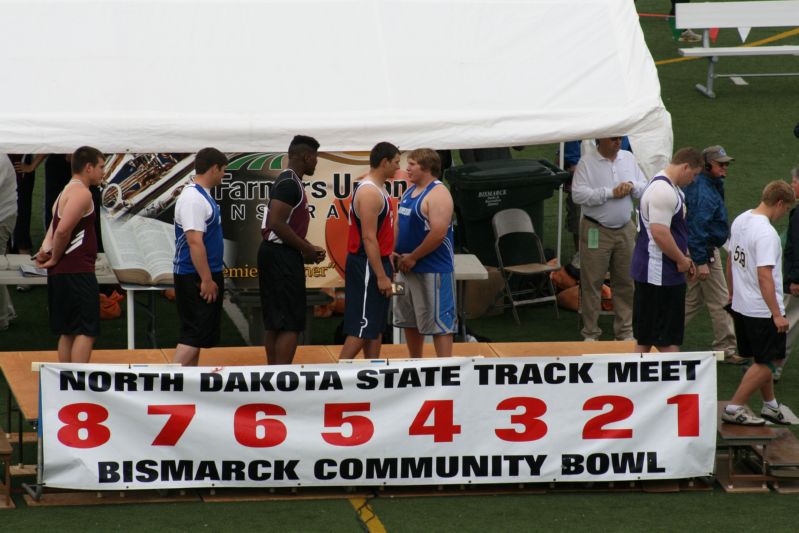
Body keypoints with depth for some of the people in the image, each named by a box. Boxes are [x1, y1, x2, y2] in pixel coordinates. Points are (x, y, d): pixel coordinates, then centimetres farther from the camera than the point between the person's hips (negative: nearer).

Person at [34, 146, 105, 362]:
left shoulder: (66, 193, 21)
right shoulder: (81, 193, -12)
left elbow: (55, 229, 15)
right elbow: (63, 230, -24)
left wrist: (46, 252, -4)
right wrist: (54, 259, -10)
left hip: (61, 273, 10)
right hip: (77, 272, -10)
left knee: (68, 332, 13)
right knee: (85, 331, -10)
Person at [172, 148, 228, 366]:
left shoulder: (201, 195, 14)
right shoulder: (193, 198, -17)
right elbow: (195, 242, -23)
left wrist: (212, 277, 19)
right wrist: (206, 280, -23)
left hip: (206, 275, 10)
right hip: (195, 277, -10)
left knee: (198, 334, 12)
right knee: (195, 334, -13)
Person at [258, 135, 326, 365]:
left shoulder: (291, 182, 17)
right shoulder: (289, 184, -15)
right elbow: (276, 223, -23)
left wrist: (309, 248, 14)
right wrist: (306, 249, -15)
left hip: (277, 255, 11)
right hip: (282, 257, -11)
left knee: (274, 322, 12)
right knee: (290, 323, -11)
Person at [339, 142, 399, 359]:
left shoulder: (377, 189, 14)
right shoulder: (369, 192, -18)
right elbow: (368, 238, -22)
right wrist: (381, 276, -23)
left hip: (377, 262, 10)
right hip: (367, 267, -10)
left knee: (376, 328, 11)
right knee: (361, 328, -9)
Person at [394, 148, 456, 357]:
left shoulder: (438, 194, -16)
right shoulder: (410, 191, 13)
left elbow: (439, 233, -24)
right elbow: (400, 224, 21)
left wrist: (412, 257, -17)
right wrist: (394, 252, 3)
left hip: (433, 269, -10)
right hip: (407, 268, 10)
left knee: (438, 322, -6)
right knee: (409, 320, 16)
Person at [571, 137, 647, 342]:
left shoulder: (629, 158, 9)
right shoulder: (586, 163, -7)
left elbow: (645, 187, 12)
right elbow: (578, 194, -17)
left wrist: (632, 186, -10)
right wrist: (610, 193, -18)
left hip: (625, 230, 5)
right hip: (596, 230, -5)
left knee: (625, 282, 9)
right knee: (592, 283, 0)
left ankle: (625, 330, 18)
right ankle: (590, 333, 8)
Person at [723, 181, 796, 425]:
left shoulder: (740, 221, 5)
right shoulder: (766, 233, -23)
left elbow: (731, 262, 16)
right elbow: (764, 276, -26)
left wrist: (733, 294, 27)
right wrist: (777, 314, -23)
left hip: (740, 305, 9)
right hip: (762, 311, -9)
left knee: (763, 360, 21)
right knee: (766, 363, 2)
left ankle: (770, 406, 32)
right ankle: (734, 409, 1)